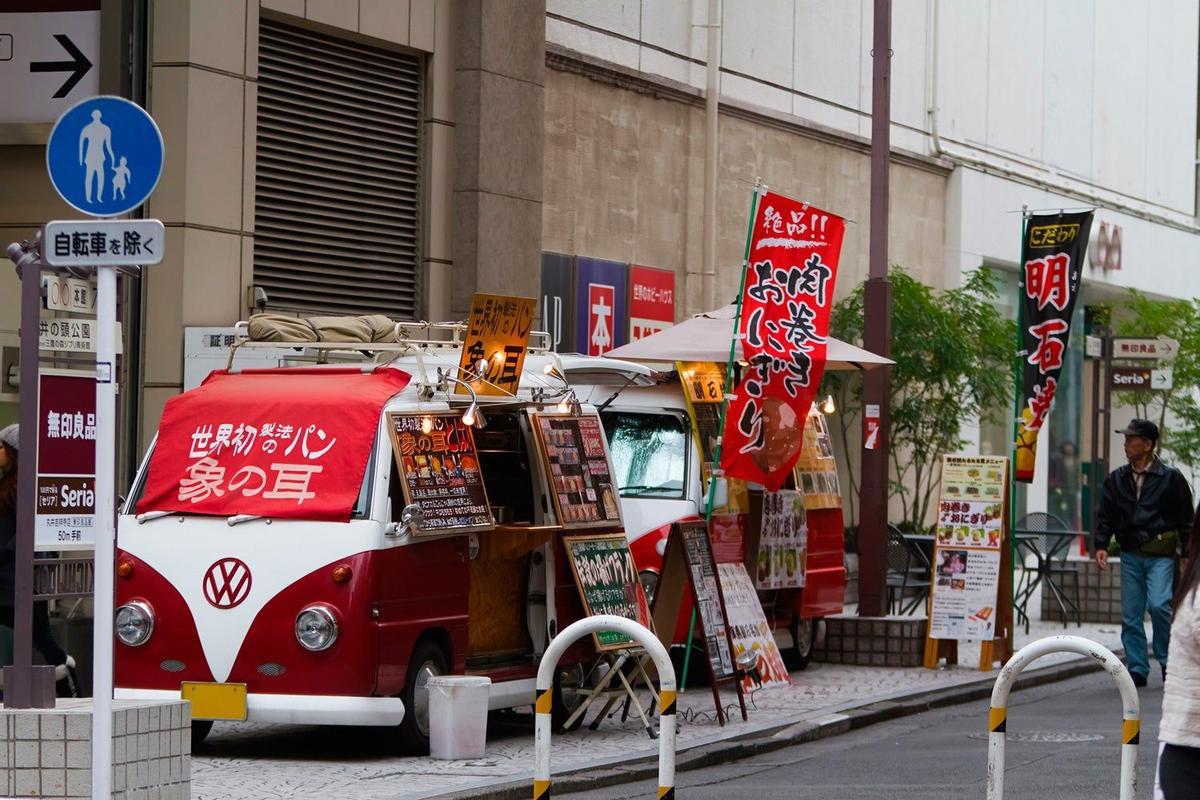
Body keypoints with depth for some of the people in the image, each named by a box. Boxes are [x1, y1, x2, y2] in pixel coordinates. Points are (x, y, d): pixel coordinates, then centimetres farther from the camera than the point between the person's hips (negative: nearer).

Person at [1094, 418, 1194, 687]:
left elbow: (1186, 519, 3)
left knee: (1158, 605, -18)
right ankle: (1137, 669, 11)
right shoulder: (1117, 479, 10)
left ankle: (1168, 660, 1)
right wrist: (1101, 545, -2)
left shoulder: (1171, 478, -1)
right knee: (1130, 615, 3)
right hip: (1130, 554, 4)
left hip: (1161, 555, -4)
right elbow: (1106, 515, 12)